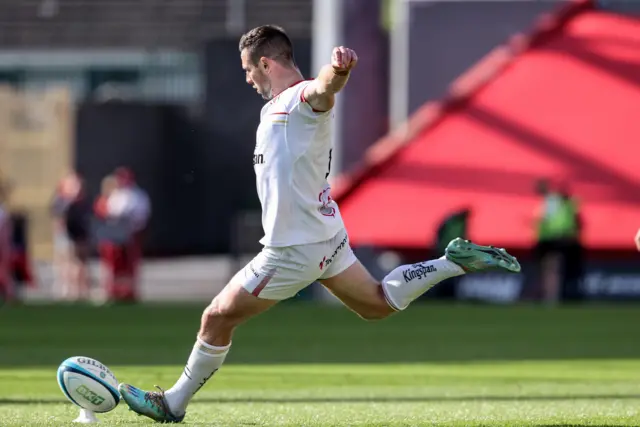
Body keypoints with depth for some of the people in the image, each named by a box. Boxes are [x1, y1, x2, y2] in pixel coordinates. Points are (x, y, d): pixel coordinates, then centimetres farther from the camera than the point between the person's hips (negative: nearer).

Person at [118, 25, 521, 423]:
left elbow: (323, 88, -45)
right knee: (377, 304, 22)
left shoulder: (303, 98, -21)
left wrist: (339, 67, -67)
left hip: (295, 249, -10)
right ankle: (454, 262, 14)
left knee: (217, 319, 2)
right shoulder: (277, 106, 10)